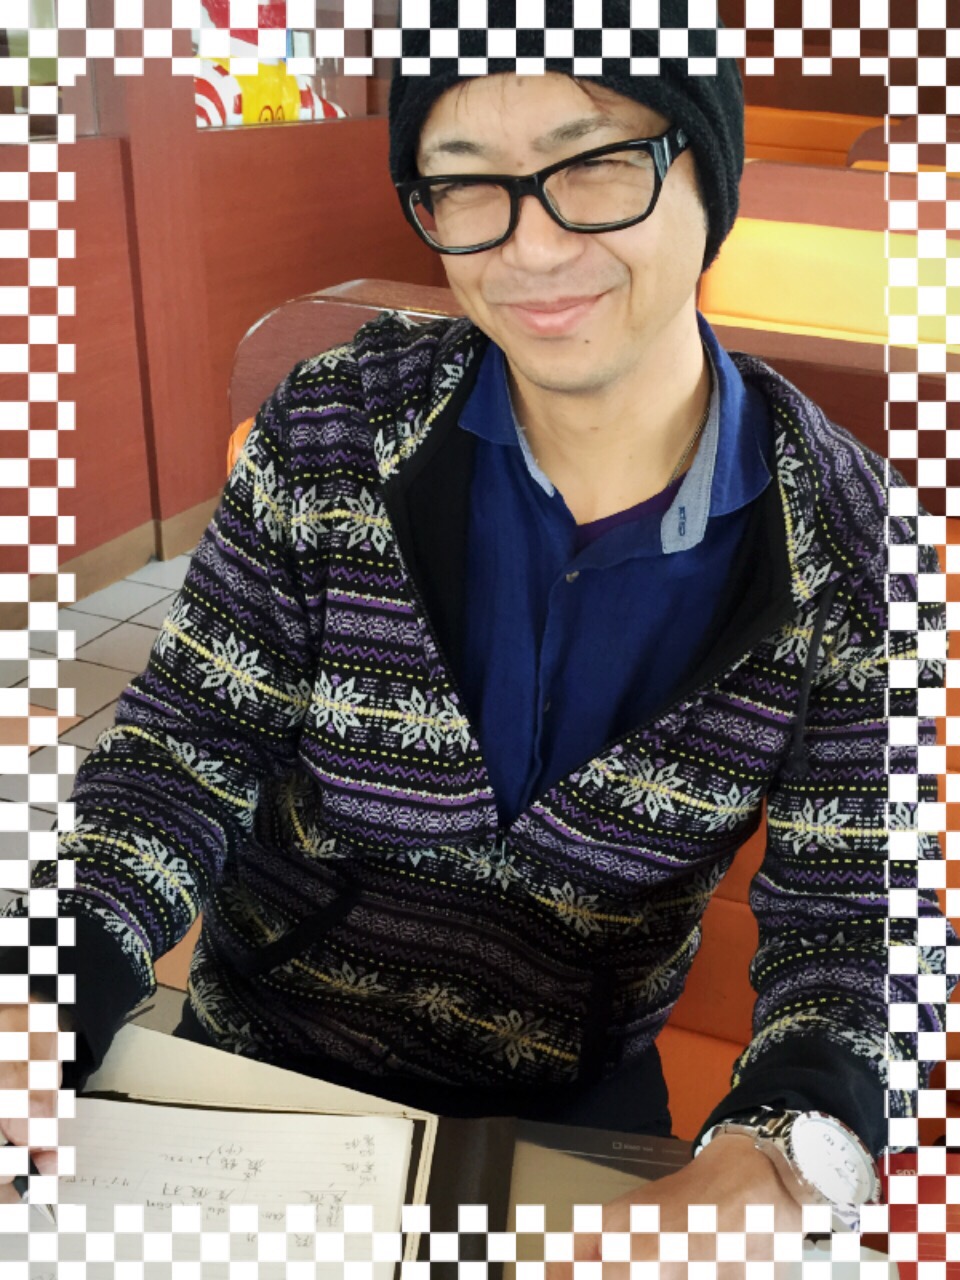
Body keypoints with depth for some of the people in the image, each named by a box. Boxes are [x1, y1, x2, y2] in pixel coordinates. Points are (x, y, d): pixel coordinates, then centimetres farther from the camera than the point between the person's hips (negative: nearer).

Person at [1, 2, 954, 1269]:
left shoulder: (846, 542, -17)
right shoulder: (332, 430, -15)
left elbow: (847, 918, -15)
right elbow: (187, 746, -12)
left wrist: (777, 1153, -35)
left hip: (579, 1097, 0)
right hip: (256, 1054, 1)